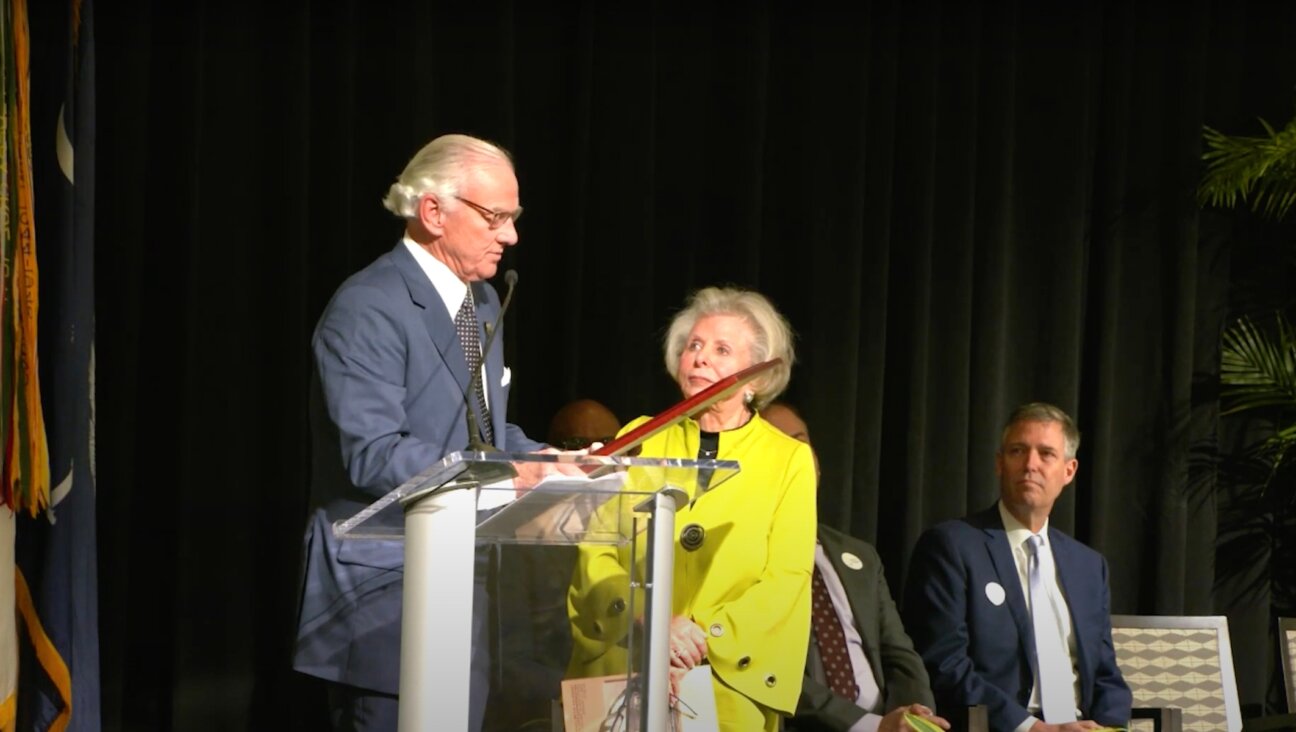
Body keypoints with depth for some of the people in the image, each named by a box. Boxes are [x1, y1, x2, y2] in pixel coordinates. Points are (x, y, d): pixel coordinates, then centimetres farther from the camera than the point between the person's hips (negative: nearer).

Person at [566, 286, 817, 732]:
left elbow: (787, 578, -4)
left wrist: (704, 637, -17)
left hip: (730, 685, -1)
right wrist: (645, 622, -15)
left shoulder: (789, 460, 5)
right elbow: (596, 553, 3)